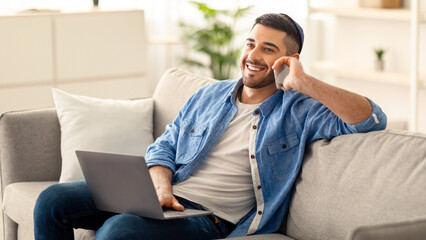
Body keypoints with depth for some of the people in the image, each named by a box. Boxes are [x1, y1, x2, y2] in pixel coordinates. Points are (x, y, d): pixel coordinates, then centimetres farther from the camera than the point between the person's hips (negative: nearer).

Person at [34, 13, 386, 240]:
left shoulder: (299, 111, 3)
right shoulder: (209, 95, 20)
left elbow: (372, 120, -10)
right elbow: (164, 146, 19)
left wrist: (306, 84, -14)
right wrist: (161, 186, -5)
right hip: (164, 199, 7)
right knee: (53, 201, -8)